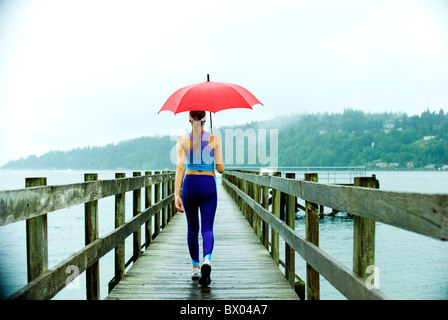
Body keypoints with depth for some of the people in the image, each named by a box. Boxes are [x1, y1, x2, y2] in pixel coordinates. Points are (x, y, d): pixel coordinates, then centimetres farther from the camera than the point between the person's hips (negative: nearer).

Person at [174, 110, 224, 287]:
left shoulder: (182, 140, 0)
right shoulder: (214, 139, -1)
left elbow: (179, 167, -9)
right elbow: (220, 169, -2)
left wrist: (176, 194, -11)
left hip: (189, 184, 1)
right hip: (208, 185, -1)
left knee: (192, 228, 16)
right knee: (207, 228, 0)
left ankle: (195, 267, 25)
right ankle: (206, 260, -27)